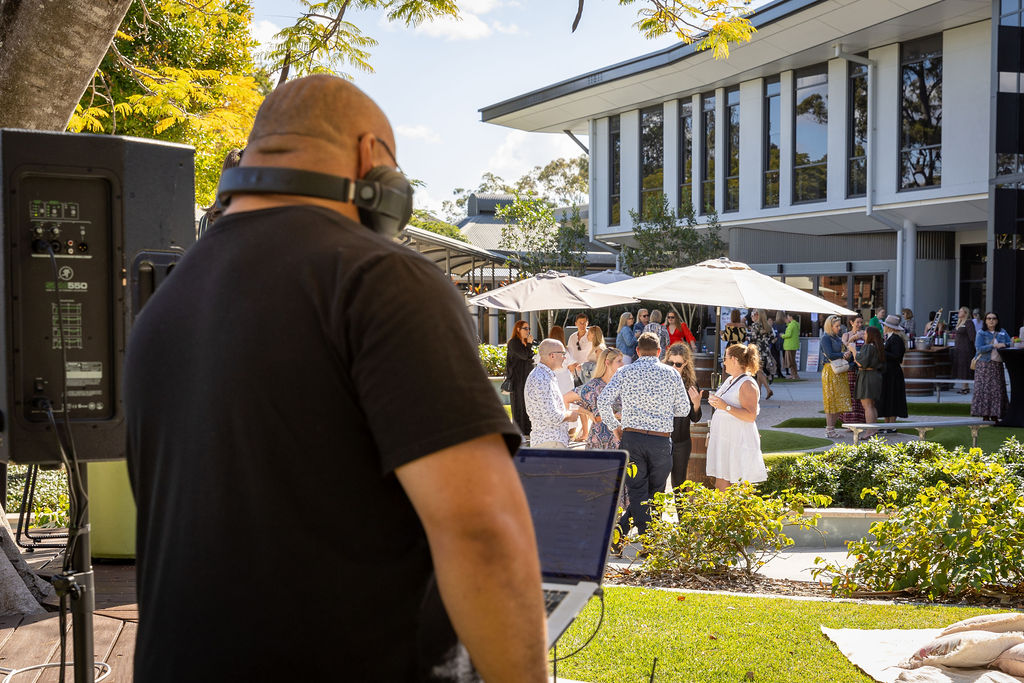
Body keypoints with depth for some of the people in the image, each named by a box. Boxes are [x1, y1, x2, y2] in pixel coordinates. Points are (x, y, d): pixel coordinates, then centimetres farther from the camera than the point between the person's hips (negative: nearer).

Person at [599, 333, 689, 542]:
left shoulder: (625, 372, 3)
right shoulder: (671, 374, 4)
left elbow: (603, 401, -7)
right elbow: (684, 410, 8)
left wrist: (614, 426, 7)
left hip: (632, 437, 0)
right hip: (661, 441, 0)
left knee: (637, 491, 5)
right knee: (655, 493, 12)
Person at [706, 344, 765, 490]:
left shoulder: (747, 384, -12)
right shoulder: (730, 380, 17)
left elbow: (751, 416, -22)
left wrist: (726, 407, -26)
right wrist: (716, 403, 17)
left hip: (739, 443, -9)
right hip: (723, 440, 9)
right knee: (720, 485, 6)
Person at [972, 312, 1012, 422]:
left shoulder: (1002, 332, 14)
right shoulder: (981, 333, 2)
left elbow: (1009, 343, 8)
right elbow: (979, 348, -10)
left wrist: (1004, 344, -14)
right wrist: (994, 346, -16)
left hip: (997, 364, 3)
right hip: (984, 365, -3)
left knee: (997, 389, -1)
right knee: (984, 389, -7)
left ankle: (995, 415, 3)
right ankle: (985, 414, -3)